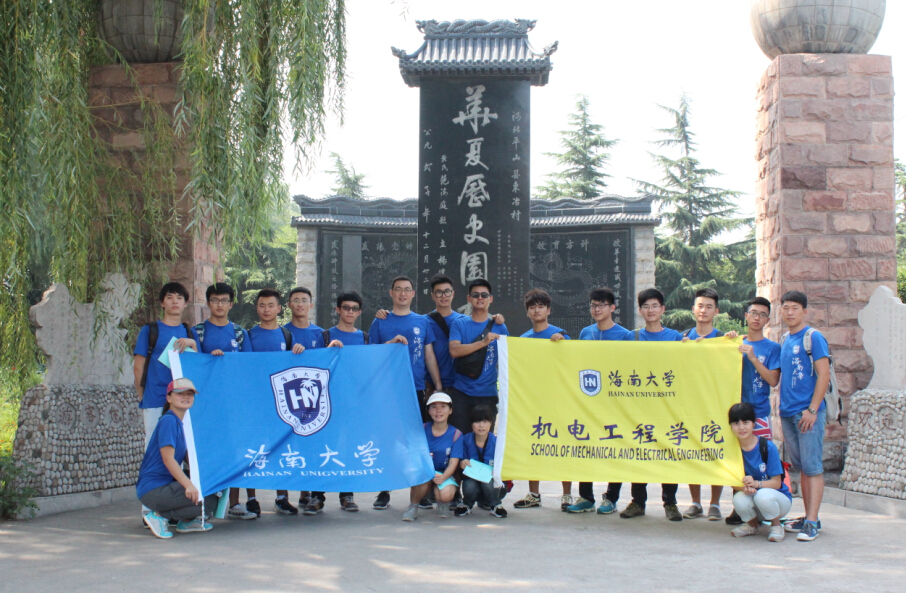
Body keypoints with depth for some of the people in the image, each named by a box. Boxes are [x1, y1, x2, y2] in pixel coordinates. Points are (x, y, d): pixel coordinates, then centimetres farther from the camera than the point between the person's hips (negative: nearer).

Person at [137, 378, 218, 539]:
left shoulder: (179, 423, 16)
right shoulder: (168, 420, -13)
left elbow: (188, 458, 17)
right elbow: (168, 459, -23)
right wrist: (188, 485, -31)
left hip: (167, 484, 10)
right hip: (153, 490, -10)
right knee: (209, 500, -21)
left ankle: (186, 520, 10)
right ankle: (160, 515, -9)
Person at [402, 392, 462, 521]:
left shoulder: (456, 434, -2)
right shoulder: (422, 429, 0)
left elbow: (453, 463, -7)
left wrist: (443, 477, -27)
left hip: (445, 474, 0)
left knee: (446, 495, -31)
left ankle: (442, 504, 9)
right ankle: (413, 505, -4)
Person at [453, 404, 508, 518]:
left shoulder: (496, 442, -8)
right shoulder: (465, 441, -5)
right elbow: (457, 463, 0)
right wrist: (461, 465, -23)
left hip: (492, 480, 0)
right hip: (472, 480, 0)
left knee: (488, 484, -34)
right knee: (469, 487, -33)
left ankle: (494, 505, 2)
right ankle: (467, 504, 6)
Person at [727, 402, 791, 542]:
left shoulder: (767, 447, -16)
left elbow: (777, 482, -15)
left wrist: (756, 483, -35)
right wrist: (744, 487, -31)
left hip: (777, 497, -2)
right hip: (751, 497, 3)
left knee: (763, 495, -37)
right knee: (739, 500, -32)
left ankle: (776, 525, -2)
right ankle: (753, 524, 5)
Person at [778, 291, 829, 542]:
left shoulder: (813, 337, -6)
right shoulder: (784, 340, 14)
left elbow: (824, 375, -12)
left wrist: (812, 410, -17)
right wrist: (782, 409, 15)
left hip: (808, 412, -7)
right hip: (788, 413, 7)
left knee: (813, 467, -6)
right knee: (802, 467, 12)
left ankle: (812, 523, -6)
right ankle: (808, 517, 18)